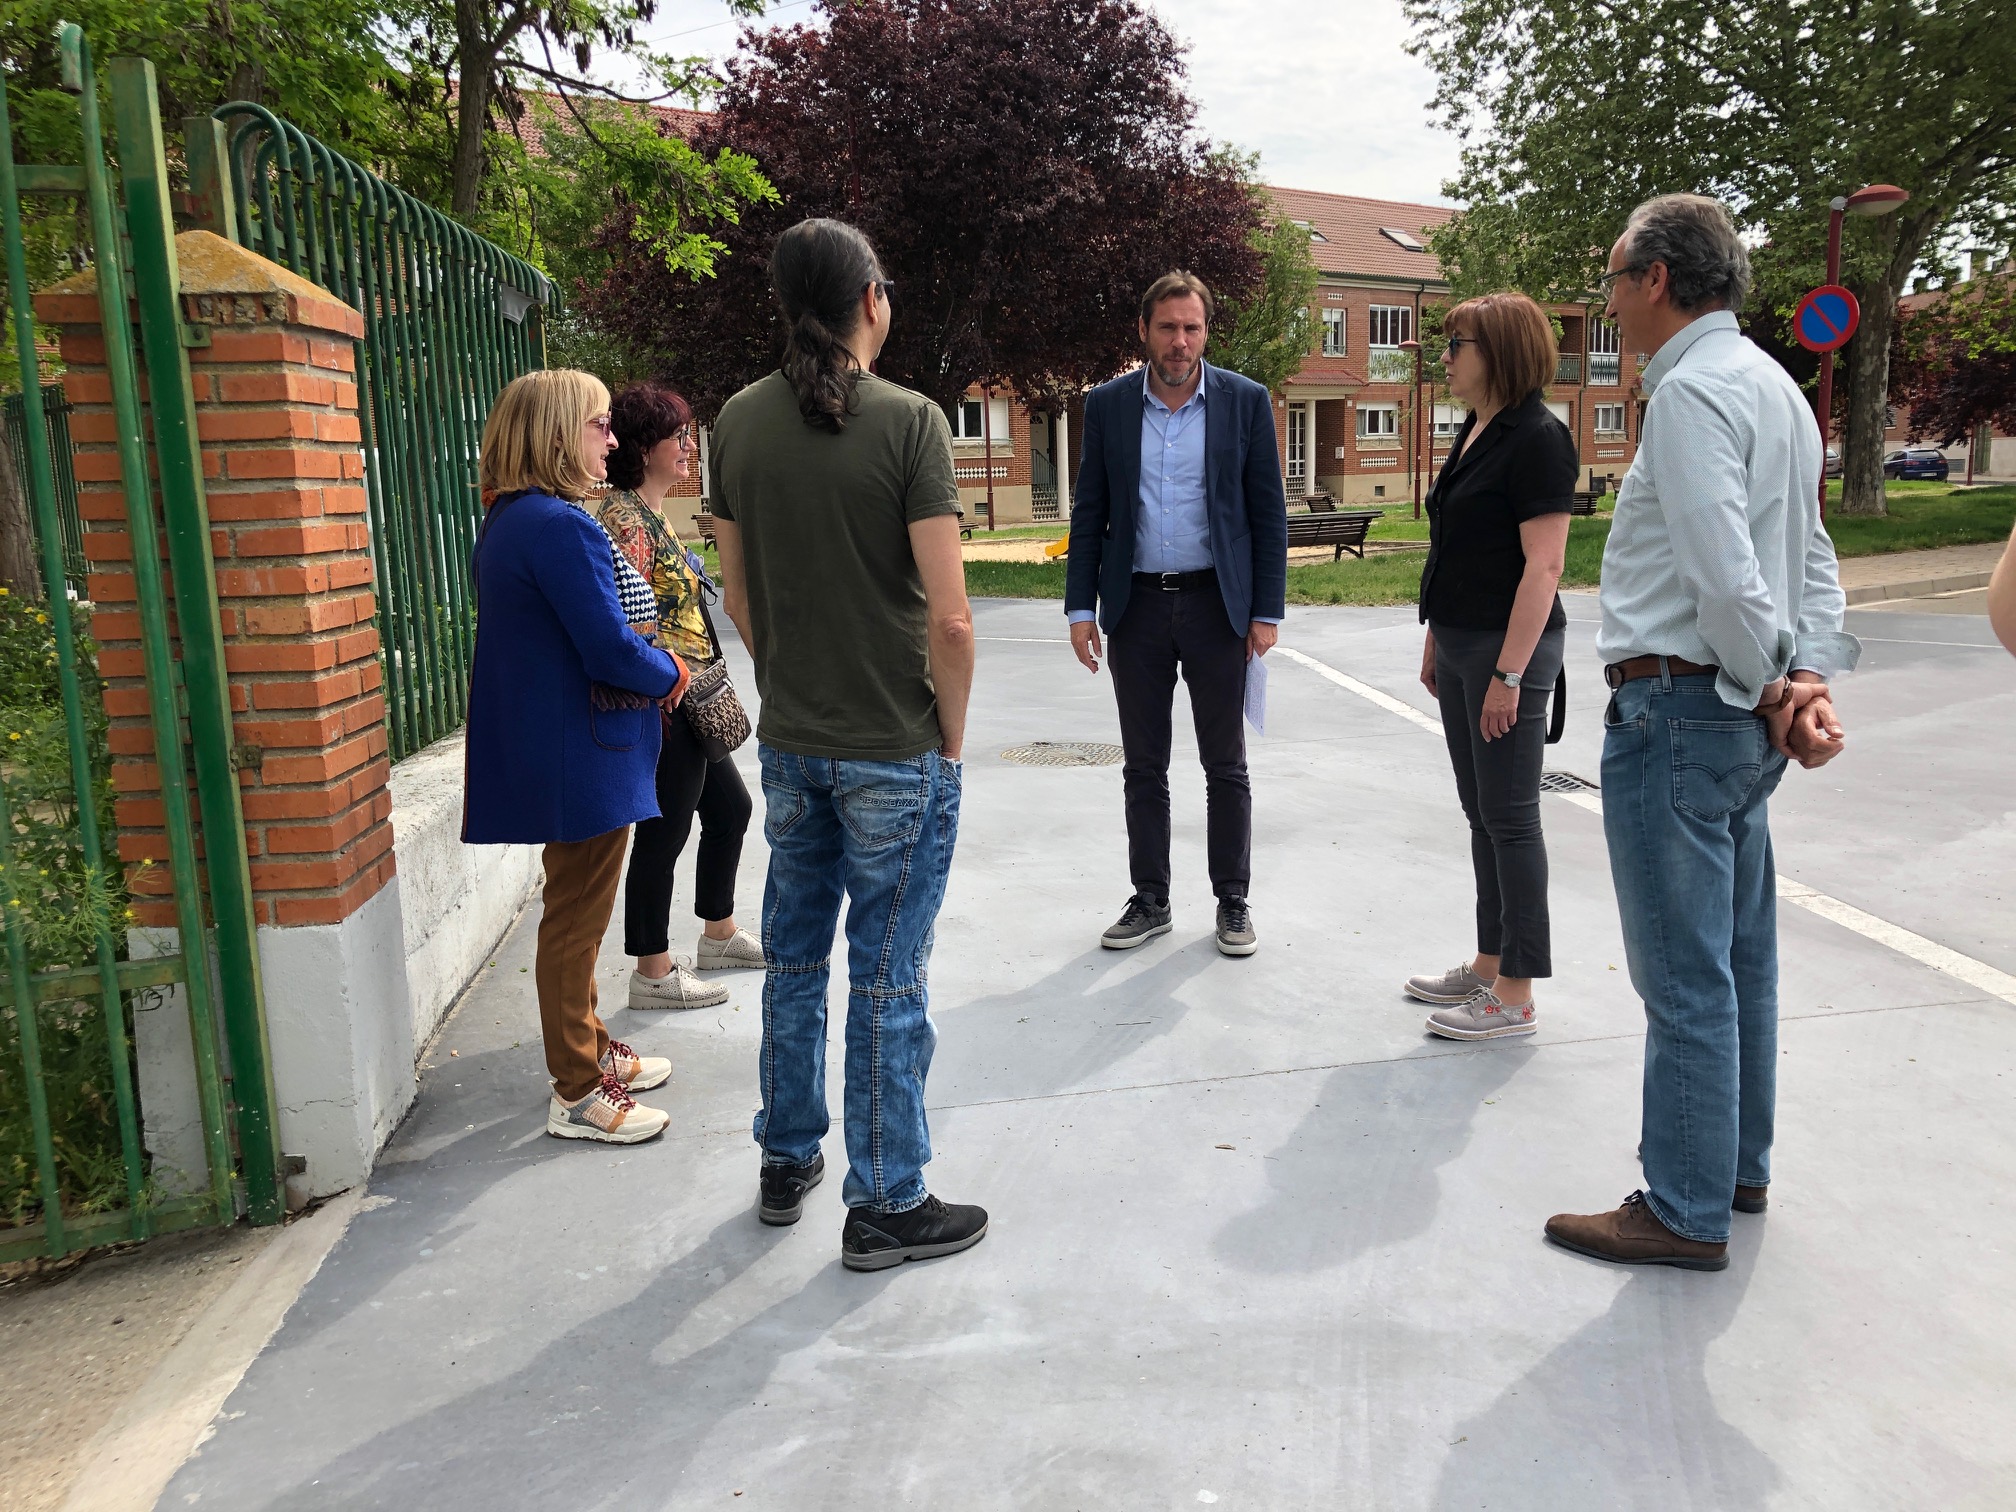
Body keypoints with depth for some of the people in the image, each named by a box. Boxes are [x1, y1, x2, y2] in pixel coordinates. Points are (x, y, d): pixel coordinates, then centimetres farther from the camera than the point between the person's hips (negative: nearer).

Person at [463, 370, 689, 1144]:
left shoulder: (508, 521, 10)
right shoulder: (561, 526, -22)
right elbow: (613, 651, -25)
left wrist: (650, 663, 5)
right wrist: (671, 673, -6)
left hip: (546, 752, 10)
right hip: (582, 759, -10)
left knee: (574, 914, 21)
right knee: (576, 920, 1)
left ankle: (590, 1050, 37)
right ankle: (578, 1094, 14)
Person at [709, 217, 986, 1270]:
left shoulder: (739, 422, 2)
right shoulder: (907, 421, -14)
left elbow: (739, 597, 9)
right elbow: (949, 616, -18)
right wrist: (951, 732, -5)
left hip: (788, 743, 5)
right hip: (896, 751, -5)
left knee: (794, 958, 19)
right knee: (887, 977, 5)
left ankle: (787, 1165, 34)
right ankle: (886, 1207, 18)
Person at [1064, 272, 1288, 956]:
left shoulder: (1245, 401, -1)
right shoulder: (1108, 404, 4)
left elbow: (1268, 510, 0)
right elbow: (1089, 511, 6)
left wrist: (1267, 612, -5)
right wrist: (1081, 607, 0)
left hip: (1216, 604, -1)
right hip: (1136, 605, 2)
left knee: (1226, 766, 6)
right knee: (1143, 767, 9)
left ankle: (1233, 901, 19)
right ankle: (1151, 901, 21)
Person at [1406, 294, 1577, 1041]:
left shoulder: (1537, 438, -15)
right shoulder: (1473, 432, 13)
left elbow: (1543, 565, -20)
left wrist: (1508, 674, -23)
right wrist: (1435, 641, 17)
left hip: (1508, 647, -9)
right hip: (1459, 644, 9)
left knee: (1509, 817, -2)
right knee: (1481, 813, 15)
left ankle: (1514, 997, 8)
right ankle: (1489, 964, 27)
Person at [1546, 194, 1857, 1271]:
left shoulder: (1691, 390, -15)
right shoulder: (1772, 385, 17)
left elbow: (1726, 574, -23)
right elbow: (1813, 564, 13)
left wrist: (1773, 688, -10)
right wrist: (1809, 683, 2)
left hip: (1676, 711, -10)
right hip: (1741, 714, 10)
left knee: (1683, 979, -1)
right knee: (1740, 959, 19)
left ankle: (1685, 1213, 12)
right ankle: (1739, 1168, 34)